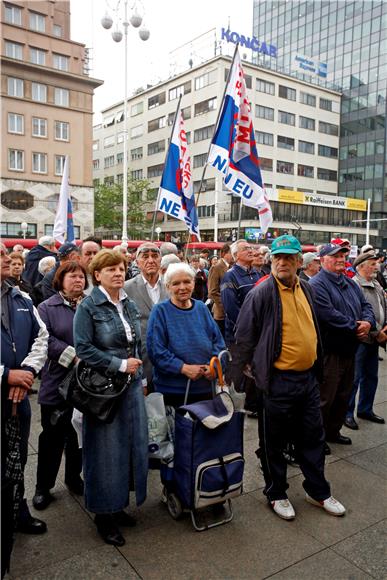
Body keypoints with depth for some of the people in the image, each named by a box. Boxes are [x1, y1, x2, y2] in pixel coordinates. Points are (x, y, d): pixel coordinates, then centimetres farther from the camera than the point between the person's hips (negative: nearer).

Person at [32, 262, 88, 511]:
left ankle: (74, 477, 34)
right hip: (57, 384, -3)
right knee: (53, 436, 7)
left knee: (79, 433, 15)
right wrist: (73, 356, -18)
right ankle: (43, 487, 23)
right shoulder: (48, 307, 0)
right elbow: (45, 339, -11)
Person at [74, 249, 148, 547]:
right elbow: (83, 348, -16)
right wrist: (121, 364, -18)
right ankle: (104, 514, 22)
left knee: (132, 445, 12)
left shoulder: (129, 305, 9)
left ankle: (118, 505, 31)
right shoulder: (88, 307, -10)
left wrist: (141, 376, 11)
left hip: (132, 386, 6)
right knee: (107, 450, 4)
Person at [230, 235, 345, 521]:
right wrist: (236, 376, -8)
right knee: (274, 441, 10)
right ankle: (276, 494, 30)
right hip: (278, 381, -6)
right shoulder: (262, 293, -13)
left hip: (308, 377, 7)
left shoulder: (306, 289, 7)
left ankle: (318, 491, 37)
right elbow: (244, 338, -10)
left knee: (313, 438, 18)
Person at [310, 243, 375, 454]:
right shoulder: (317, 284, -14)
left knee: (343, 395, 19)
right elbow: (329, 315, -24)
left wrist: (368, 322, -9)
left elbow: (366, 306, 13)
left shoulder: (350, 283, 14)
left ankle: (333, 431, 36)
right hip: (329, 351, -9)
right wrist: (355, 326, -16)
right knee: (325, 397, 1)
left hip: (349, 350, 9)